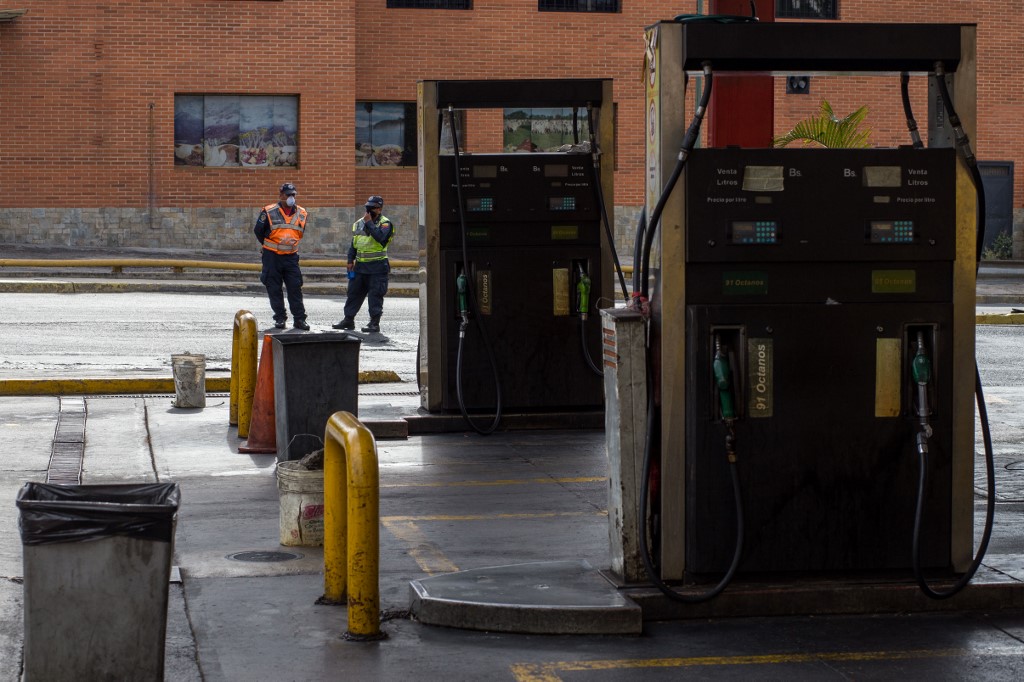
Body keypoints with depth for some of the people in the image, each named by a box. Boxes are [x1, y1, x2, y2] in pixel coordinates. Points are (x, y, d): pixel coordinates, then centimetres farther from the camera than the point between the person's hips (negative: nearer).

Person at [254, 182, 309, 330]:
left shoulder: (302, 214, 5)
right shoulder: (269, 212, -6)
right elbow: (258, 231, 5)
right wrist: (269, 246, 11)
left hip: (291, 257, 2)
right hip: (272, 257, -2)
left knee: (295, 288, -2)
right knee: (274, 289, 2)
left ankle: (299, 318, 1)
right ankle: (280, 318, 10)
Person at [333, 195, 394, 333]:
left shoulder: (385, 223, -5)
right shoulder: (359, 223, 14)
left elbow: (380, 237, -26)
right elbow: (353, 244, 19)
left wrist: (369, 223, -19)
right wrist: (350, 261, 12)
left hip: (377, 266, -6)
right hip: (360, 265, 6)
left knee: (375, 295, -5)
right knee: (354, 292, 9)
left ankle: (374, 323, -1)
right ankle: (348, 320, 17)